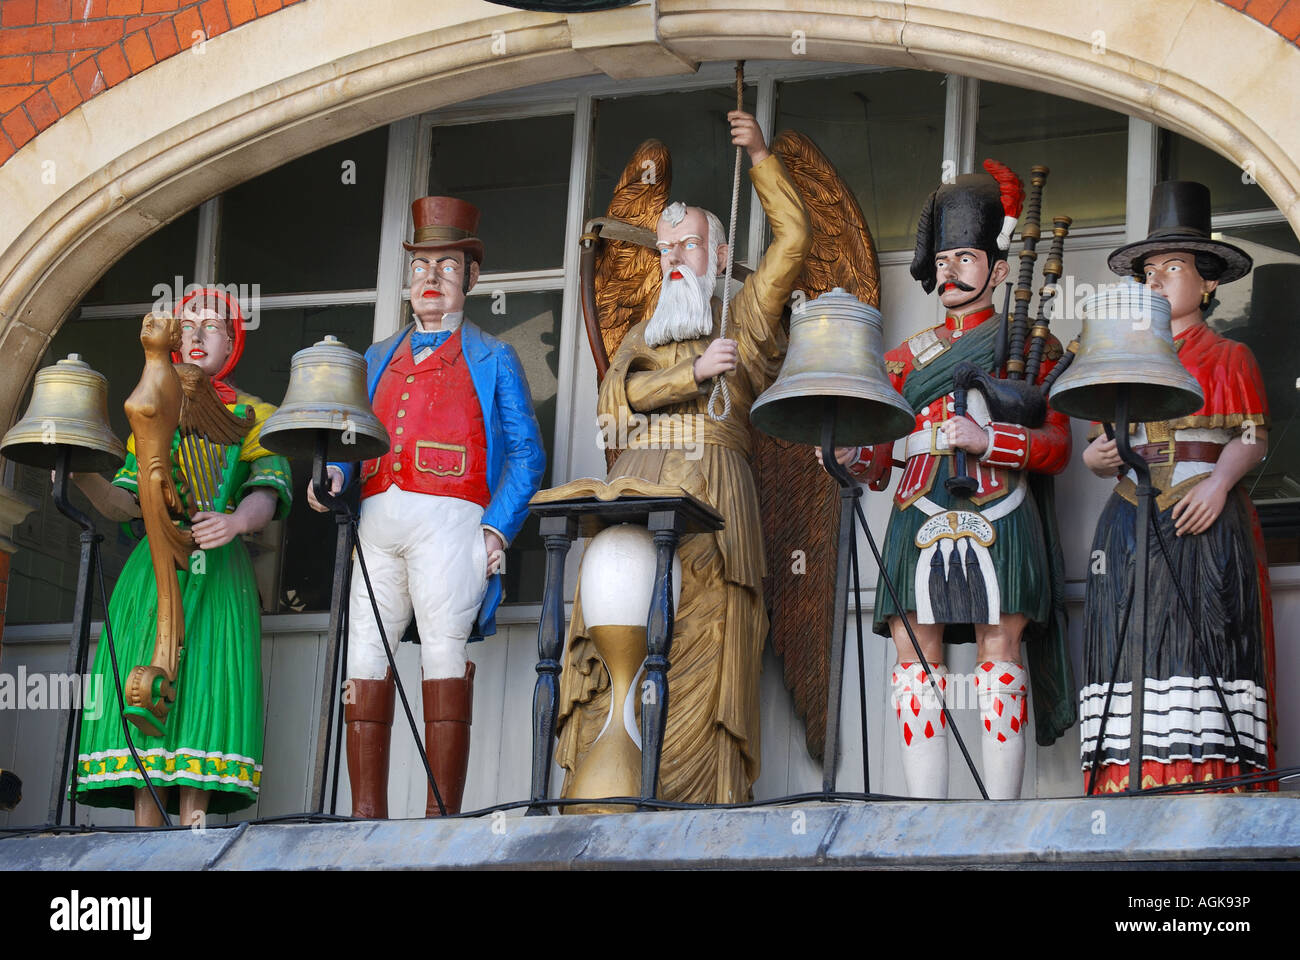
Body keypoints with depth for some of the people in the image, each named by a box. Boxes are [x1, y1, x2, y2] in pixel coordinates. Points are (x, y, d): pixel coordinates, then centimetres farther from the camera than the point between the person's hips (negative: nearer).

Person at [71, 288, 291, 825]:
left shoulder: (254, 417, 12)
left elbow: (268, 493, -5)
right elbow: (124, 504, 13)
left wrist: (237, 520, -28)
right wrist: (83, 476, -8)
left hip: (218, 570, -2)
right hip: (153, 564, 2)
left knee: (206, 677, -14)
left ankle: (192, 823, -18)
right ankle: (146, 829, -14)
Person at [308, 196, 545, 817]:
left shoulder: (492, 359, 14)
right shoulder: (378, 360, 27)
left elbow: (525, 454, 6)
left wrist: (498, 529, -8)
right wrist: (334, 475, -1)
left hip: (449, 519, -4)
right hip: (377, 520, 4)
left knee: (444, 649, -15)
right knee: (365, 657, -6)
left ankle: (441, 815, -18)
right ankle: (367, 816, -6)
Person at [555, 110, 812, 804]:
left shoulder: (745, 318, 20)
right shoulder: (644, 335, 29)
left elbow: (793, 238, 9)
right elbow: (615, 394, 9)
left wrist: (760, 157, 9)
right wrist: (693, 372, -4)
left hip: (712, 491, -3)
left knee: (700, 645, -12)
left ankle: (698, 807, -16)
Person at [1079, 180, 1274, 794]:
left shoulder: (1229, 358, 11)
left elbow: (1252, 437, 0)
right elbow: (1106, 445, 21)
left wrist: (1219, 481, -18)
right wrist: (1097, 460, -3)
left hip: (1205, 521, -4)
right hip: (1131, 523, 4)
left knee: (1203, 638, -15)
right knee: (1131, 645, -7)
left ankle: (1208, 782, -19)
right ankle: (1136, 792, -11)